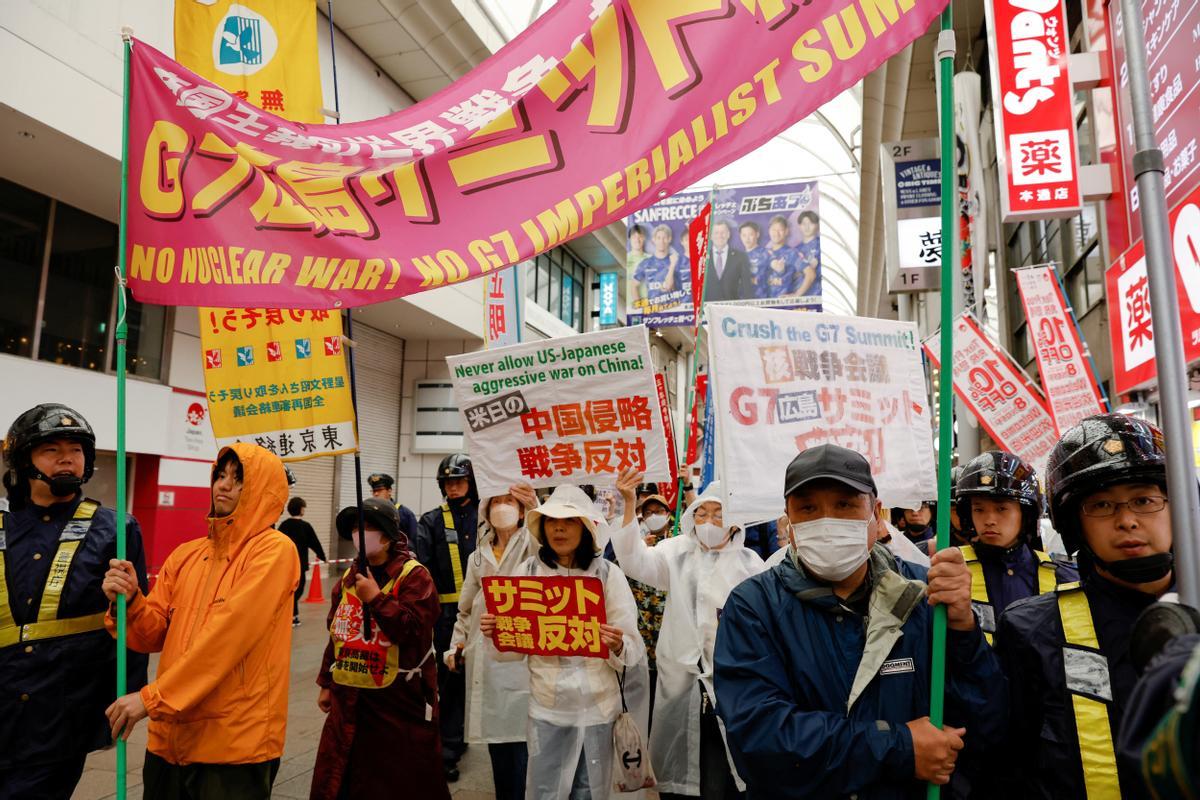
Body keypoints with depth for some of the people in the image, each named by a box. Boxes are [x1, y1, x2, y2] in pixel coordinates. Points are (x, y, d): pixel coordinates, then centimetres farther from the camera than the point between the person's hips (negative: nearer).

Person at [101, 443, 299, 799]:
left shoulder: (274, 550, -11)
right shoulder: (185, 555, 9)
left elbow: (229, 633, -19)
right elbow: (154, 636, 8)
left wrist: (152, 697, -18)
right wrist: (129, 601, -11)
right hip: (169, 736, 6)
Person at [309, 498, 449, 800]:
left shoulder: (413, 576, -11)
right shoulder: (349, 577, 9)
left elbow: (414, 630, -22)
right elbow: (336, 634, 16)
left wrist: (376, 599, -23)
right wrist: (326, 683, 17)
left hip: (399, 699, -6)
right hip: (349, 697, 6)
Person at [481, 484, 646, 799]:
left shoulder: (608, 573, -6)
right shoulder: (529, 570, -3)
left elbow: (632, 649, -6)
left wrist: (617, 646, -27)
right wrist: (495, 633, -17)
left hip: (597, 704, 0)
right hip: (546, 704, 1)